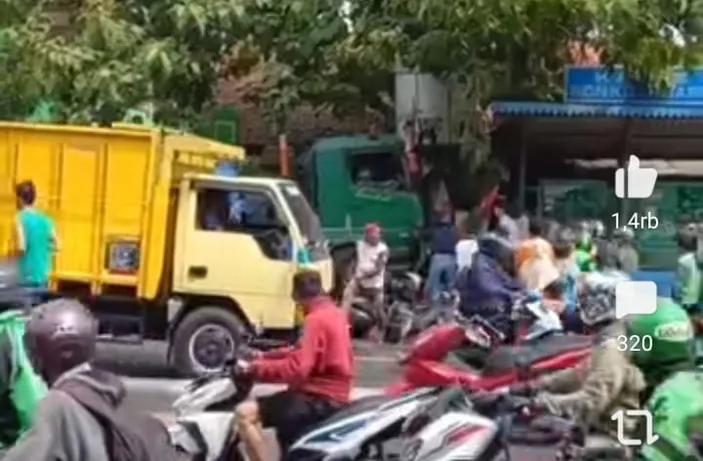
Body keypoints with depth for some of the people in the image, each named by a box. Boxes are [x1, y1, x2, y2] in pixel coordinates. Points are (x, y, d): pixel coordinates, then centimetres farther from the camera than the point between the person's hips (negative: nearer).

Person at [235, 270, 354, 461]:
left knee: (245, 413, -18)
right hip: (332, 394, 11)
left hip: (320, 398, -11)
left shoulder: (316, 320, -19)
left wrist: (254, 368, -19)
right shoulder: (333, 313, 12)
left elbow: (296, 368, -28)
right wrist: (267, 356, 17)